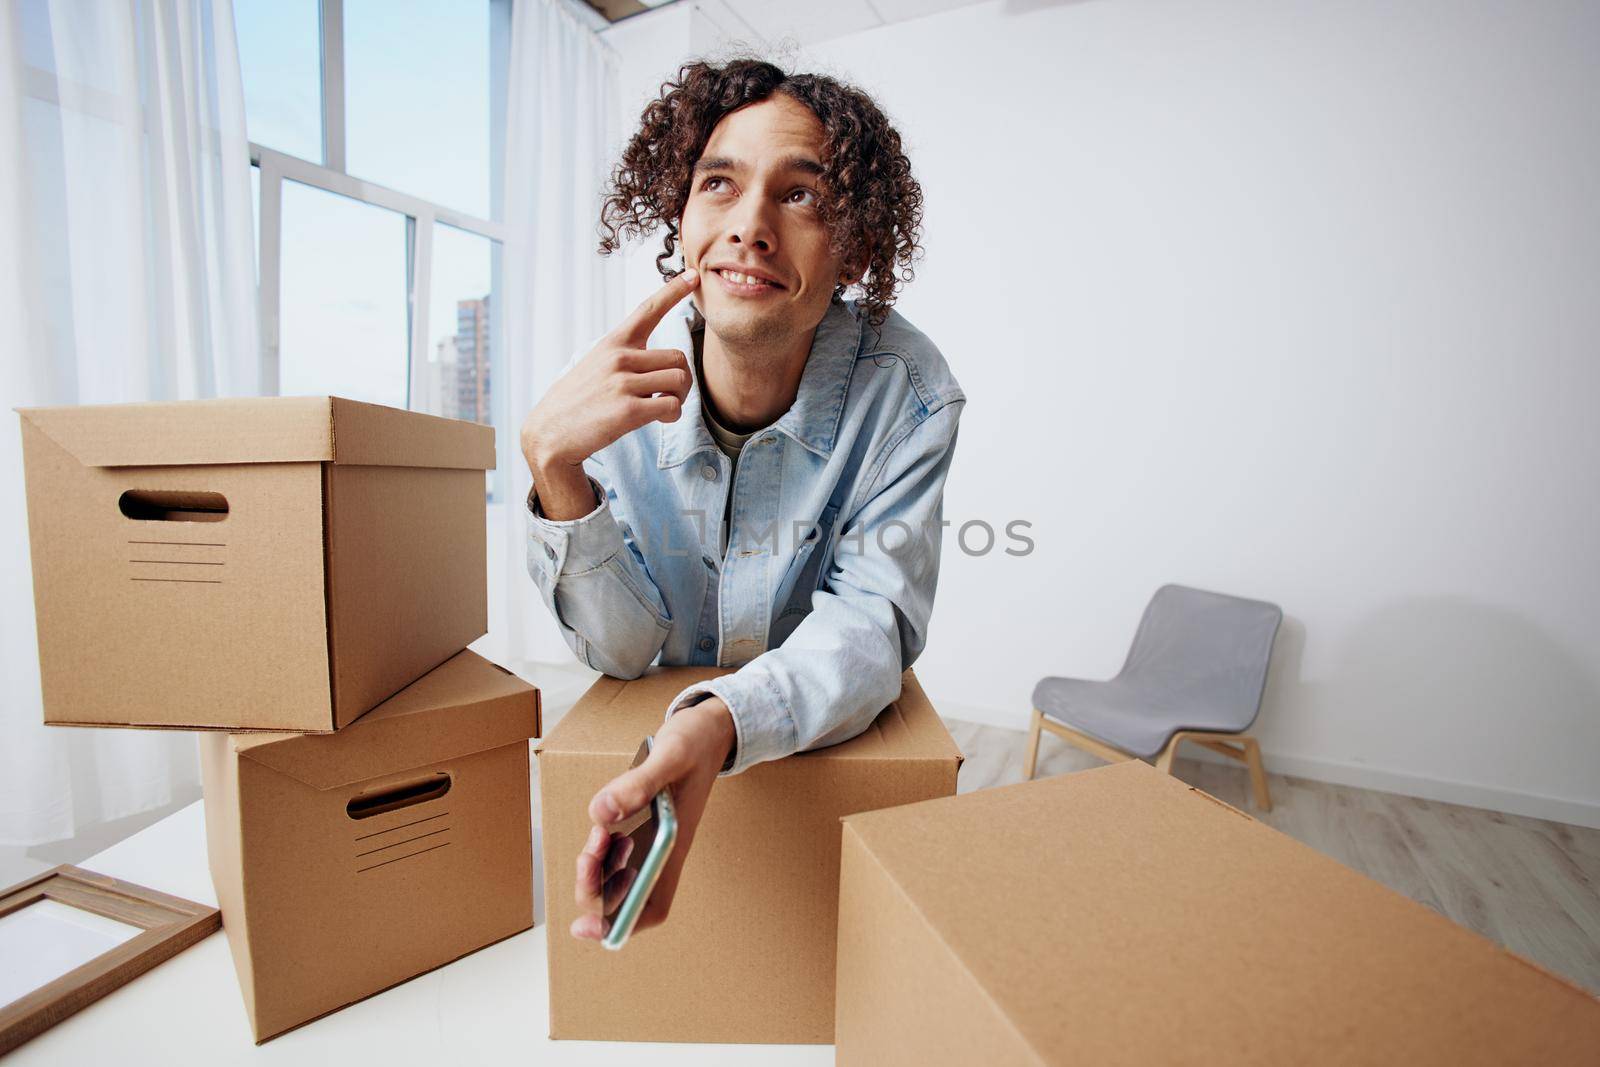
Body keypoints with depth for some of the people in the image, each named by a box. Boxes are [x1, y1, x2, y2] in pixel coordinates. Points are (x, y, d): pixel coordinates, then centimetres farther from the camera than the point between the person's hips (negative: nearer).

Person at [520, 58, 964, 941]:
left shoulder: (907, 392, -20)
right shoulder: (614, 387, -15)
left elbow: (869, 622, -20)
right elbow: (623, 652, -15)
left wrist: (722, 722, -40)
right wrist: (554, 461, -31)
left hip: (830, 742, 0)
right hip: (654, 731, 2)